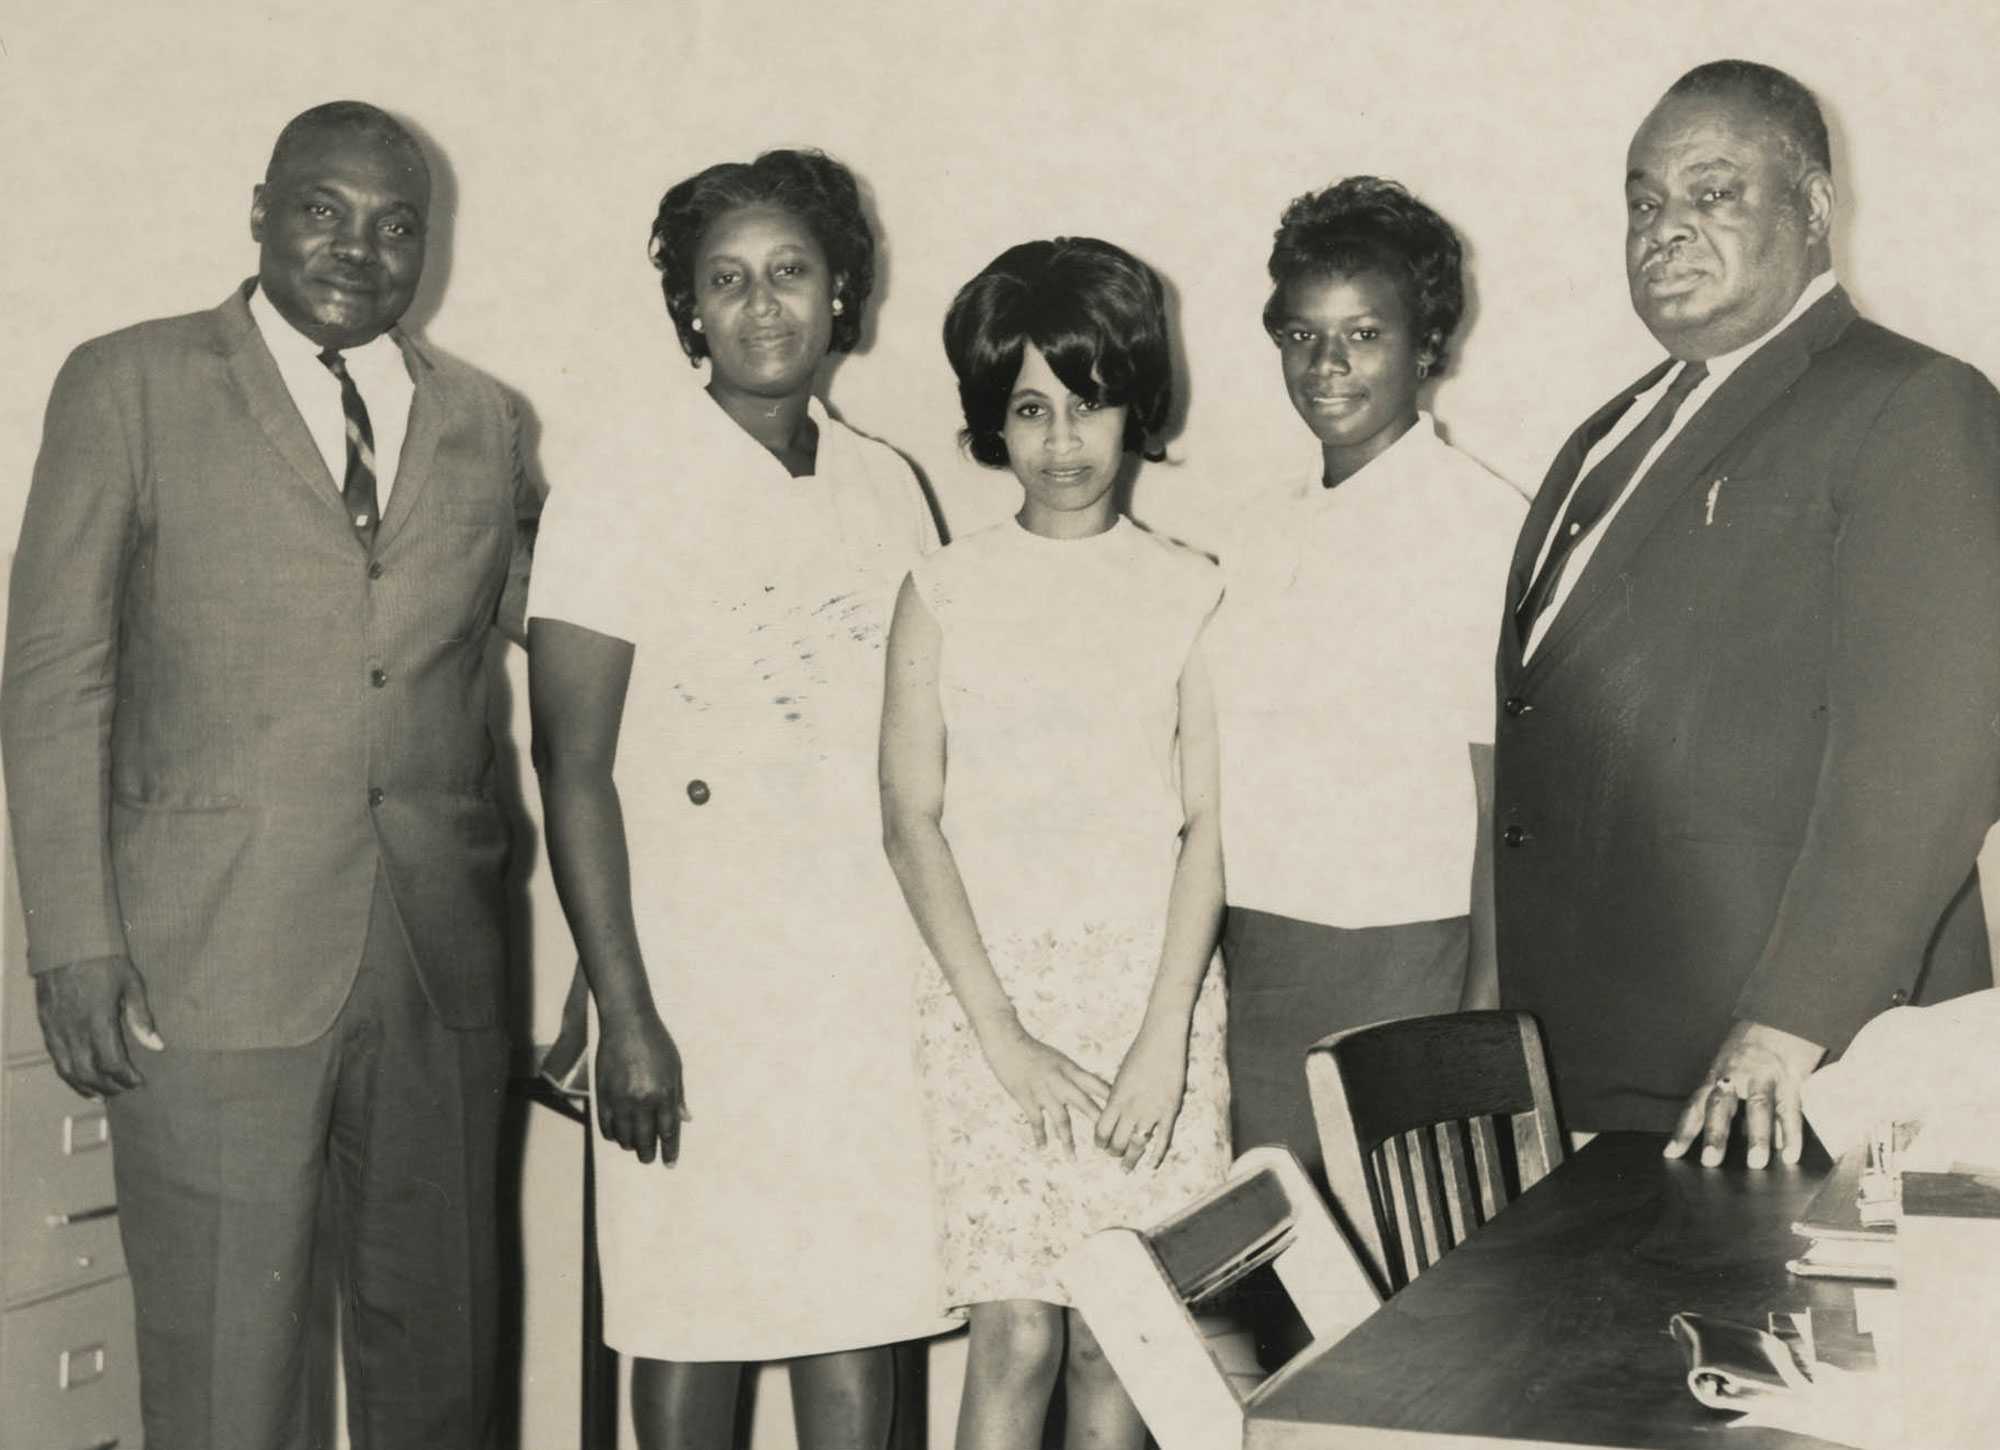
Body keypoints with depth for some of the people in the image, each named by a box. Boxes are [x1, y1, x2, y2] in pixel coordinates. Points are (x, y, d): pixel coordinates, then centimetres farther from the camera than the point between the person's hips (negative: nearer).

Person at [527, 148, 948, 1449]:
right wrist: (625, 1013, -14)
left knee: (867, 1305, 6)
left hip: (877, 978, 4)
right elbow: (575, 769, -8)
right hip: (700, 983, -4)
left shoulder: (888, 488, 10)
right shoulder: (623, 497, -5)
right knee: (695, 1312, 4)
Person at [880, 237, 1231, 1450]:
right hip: (987, 995, 0)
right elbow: (911, 820, 0)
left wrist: (1165, 1035, -9)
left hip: (1149, 990, 1)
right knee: (1015, 1330, -5)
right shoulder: (944, 595, 5)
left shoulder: (1188, 594, 5)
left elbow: (1205, 826, 1)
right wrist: (1003, 1031, -8)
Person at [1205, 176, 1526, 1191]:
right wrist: (1213, 955, 10)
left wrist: (1490, 1007, -9)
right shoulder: (1265, 529, 12)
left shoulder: (1481, 524, -7)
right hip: (1248, 951, 6)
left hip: (1395, 959, -5)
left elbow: (1501, 788, -8)